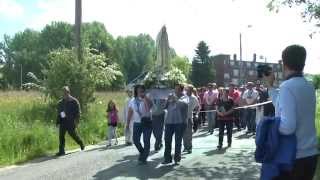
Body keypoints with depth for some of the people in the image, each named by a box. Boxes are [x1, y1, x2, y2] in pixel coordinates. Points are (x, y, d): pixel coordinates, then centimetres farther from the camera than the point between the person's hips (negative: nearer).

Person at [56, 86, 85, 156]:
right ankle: (61, 151, 5)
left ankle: (81, 144, 31)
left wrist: (76, 121, -14)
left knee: (73, 134, 4)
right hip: (63, 122, 5)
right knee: (61, 135, -2)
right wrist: (58, 121, 7)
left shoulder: (74, 101, -4)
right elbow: (59, 112, 21)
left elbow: (78, 112, -5)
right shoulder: (60, 102, 12)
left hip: (71, 122, -5)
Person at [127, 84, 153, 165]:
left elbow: (149, 107, -28)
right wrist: (127, 124, 10)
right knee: (135, 140, 5)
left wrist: (144, 98, -25)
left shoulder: (146, 100, -6)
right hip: (137, 123, 4)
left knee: (146, 141, 0)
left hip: (147, 123, -3)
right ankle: (142, 152, 35)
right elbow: (130, 113, 10)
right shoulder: (132, 101, 5)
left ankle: (143, 159, 15)